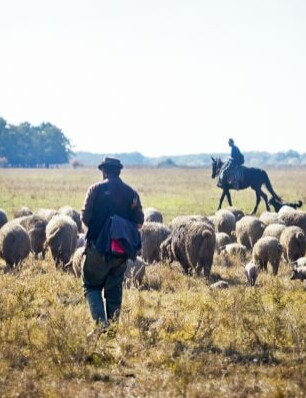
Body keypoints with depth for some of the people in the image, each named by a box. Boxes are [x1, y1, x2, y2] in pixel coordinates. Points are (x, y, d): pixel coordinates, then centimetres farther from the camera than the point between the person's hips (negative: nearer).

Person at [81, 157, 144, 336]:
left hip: (98, 247, -3)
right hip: (121, 251, 3)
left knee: (92, 285, 7)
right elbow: (139, 222, 2)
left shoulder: (96, 189, -7)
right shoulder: (131, 193, 3)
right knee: (114, 290, 14)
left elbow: (85, 217, -8)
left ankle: (101, 322, -11)